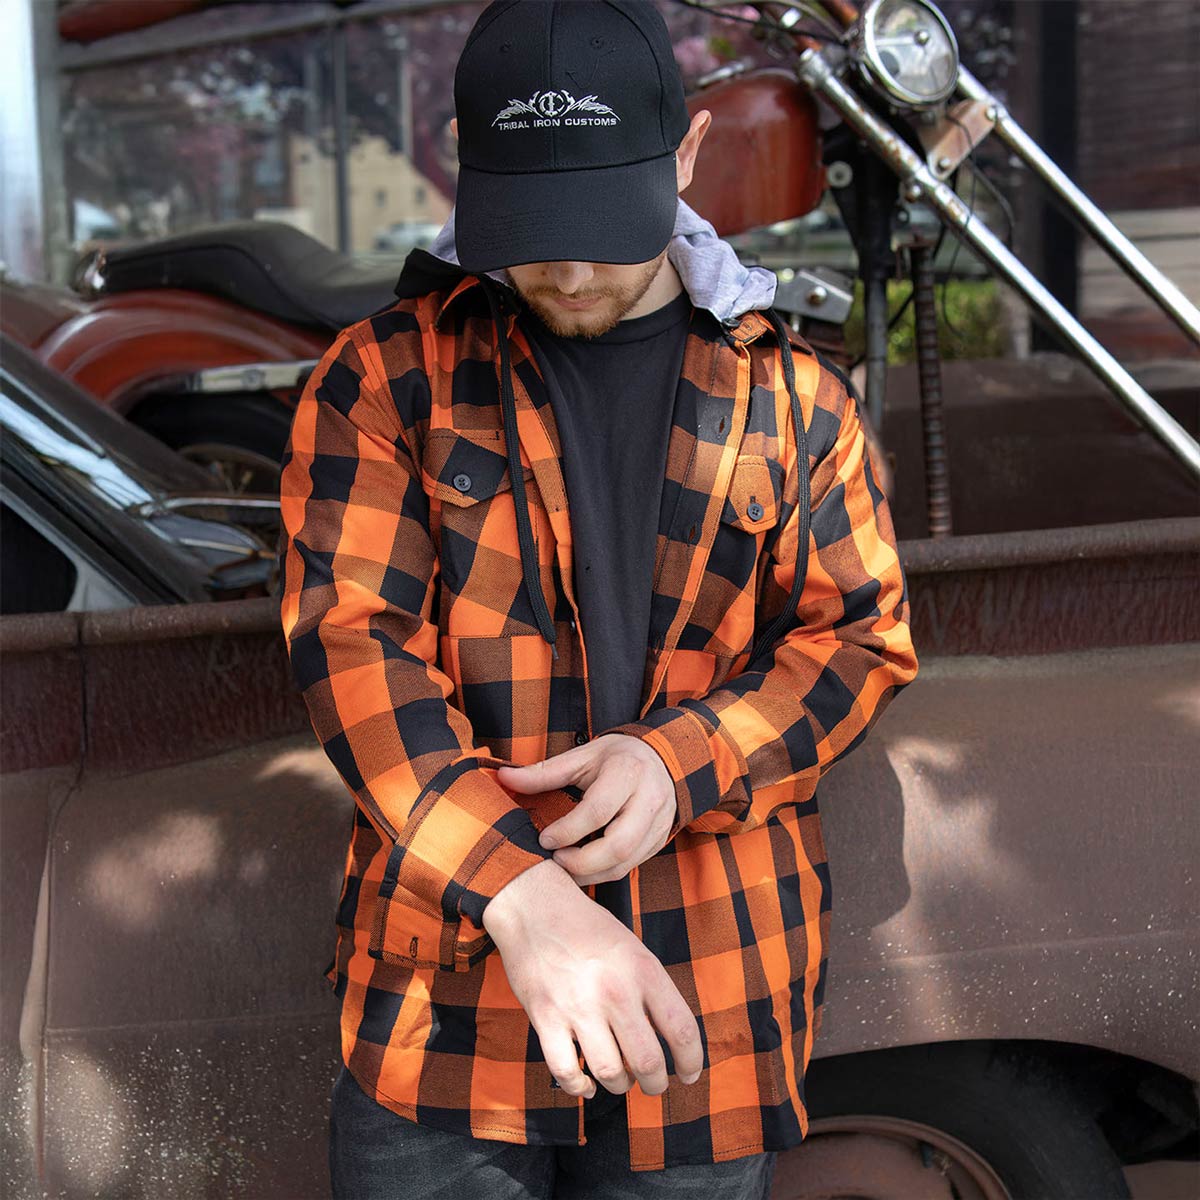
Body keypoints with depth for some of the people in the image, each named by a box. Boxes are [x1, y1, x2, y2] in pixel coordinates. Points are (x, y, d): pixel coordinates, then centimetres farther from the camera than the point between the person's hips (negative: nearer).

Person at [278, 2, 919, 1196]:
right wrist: (521, 896, -24)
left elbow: (863, 636, 6)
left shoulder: (786, 396, 8)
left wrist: (681, 759, -14)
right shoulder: (383, 377, 0)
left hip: (710, 1008, 2)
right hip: (444, 998, -1)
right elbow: (349, 642, -10)